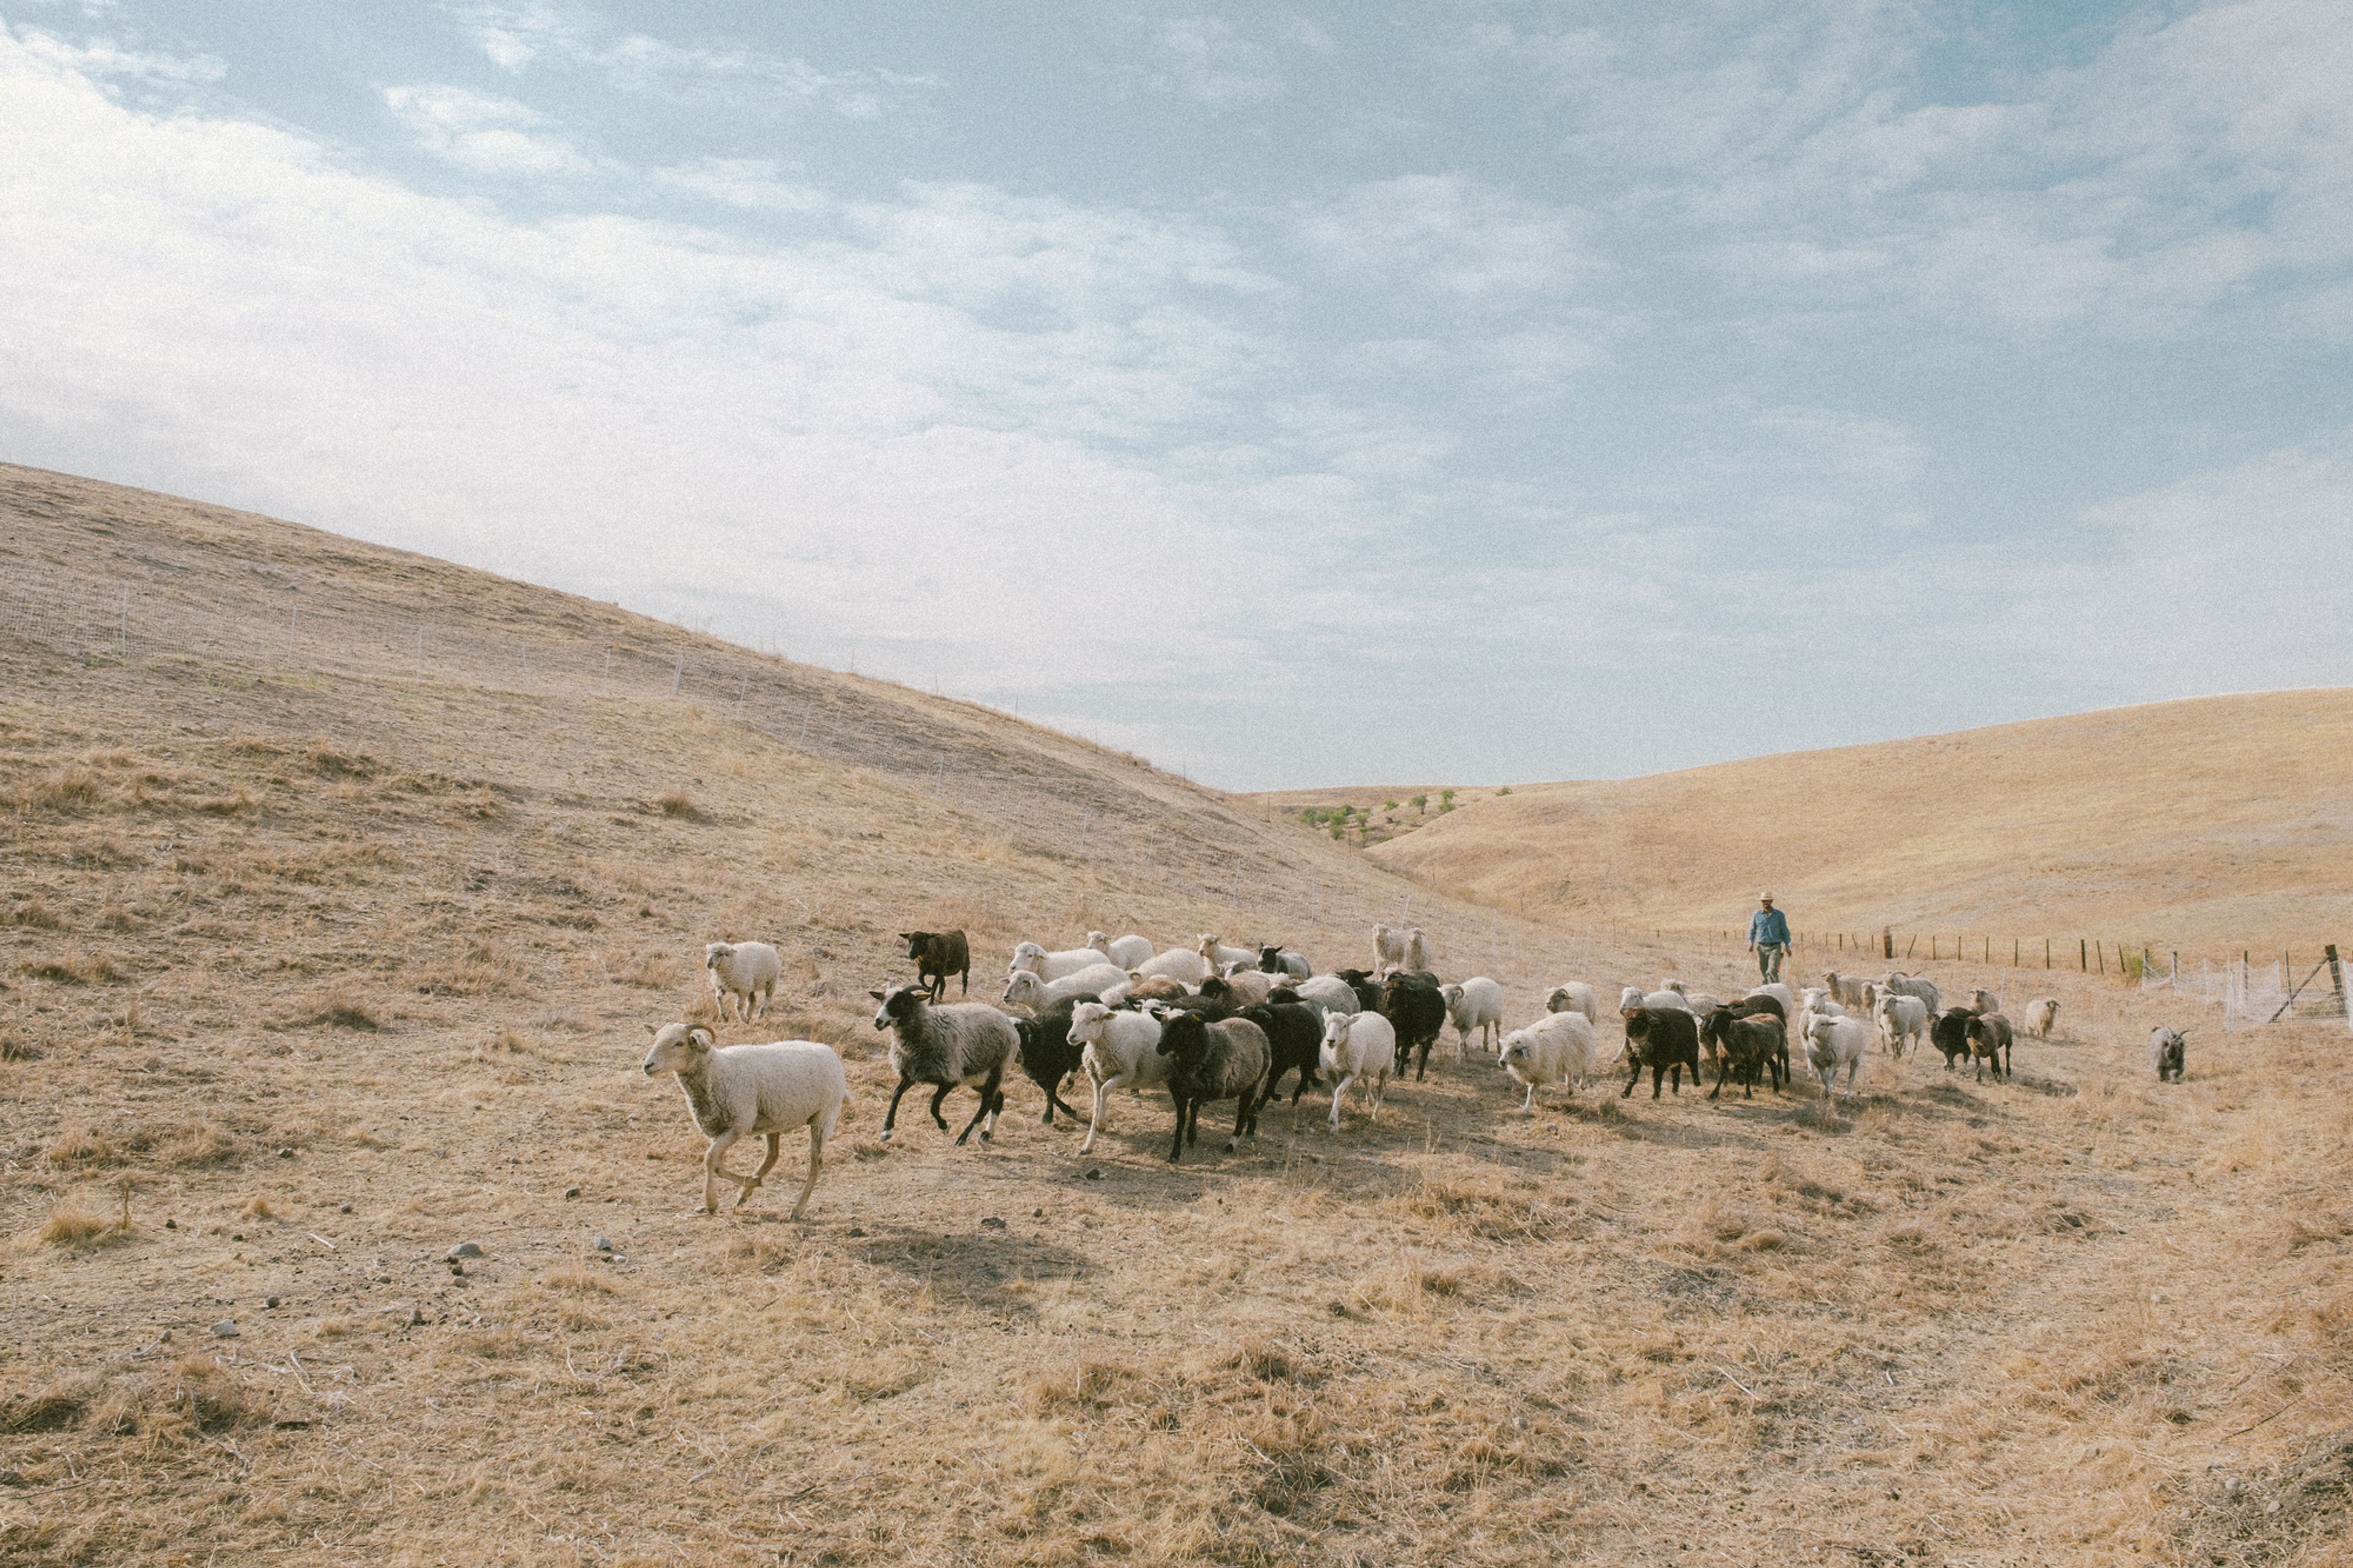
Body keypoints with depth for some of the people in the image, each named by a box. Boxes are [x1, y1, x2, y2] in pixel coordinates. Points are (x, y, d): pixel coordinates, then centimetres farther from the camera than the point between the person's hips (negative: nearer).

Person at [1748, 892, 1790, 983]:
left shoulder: (1780, 915, 4)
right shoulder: (1757, 915, 7)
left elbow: (1785, 932, 8)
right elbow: (1752, 931, 15)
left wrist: (1787, 947, 3)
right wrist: (1751, 943, 2)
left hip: (1775, 947, -3)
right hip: (1762, 947, 3)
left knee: (1772, 971, -16)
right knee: (1764, 971, 8)